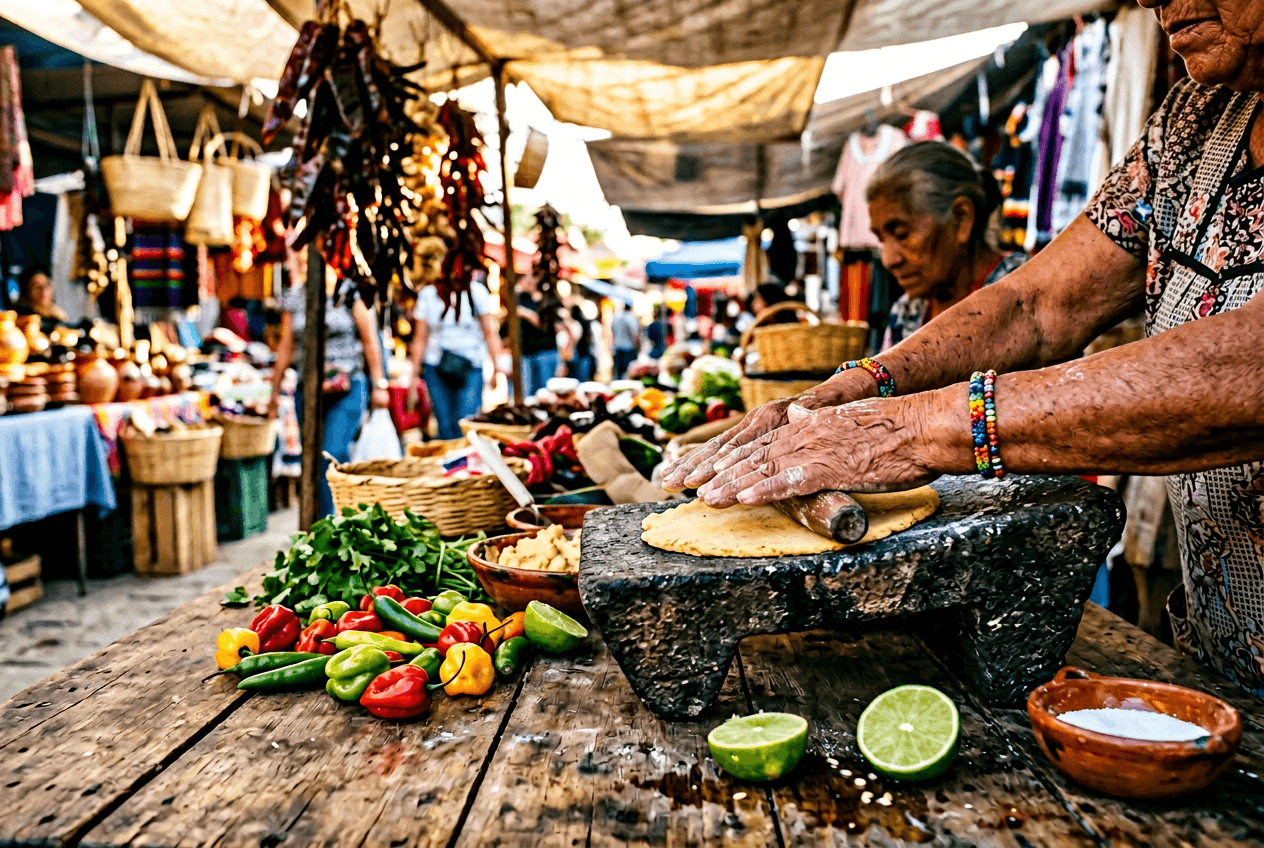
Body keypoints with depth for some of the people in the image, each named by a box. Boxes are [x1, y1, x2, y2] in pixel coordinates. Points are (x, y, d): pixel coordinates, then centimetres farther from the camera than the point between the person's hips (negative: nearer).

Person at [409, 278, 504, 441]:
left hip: (470, 368, -1)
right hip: (436, 369, 1)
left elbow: (490, 333, 0)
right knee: (445, 426, -2)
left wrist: (497, 366, -9)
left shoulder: (477, 292, 2)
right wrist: (414, 376, 4)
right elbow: (420, 339, 6)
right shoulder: (427, 294, 4)